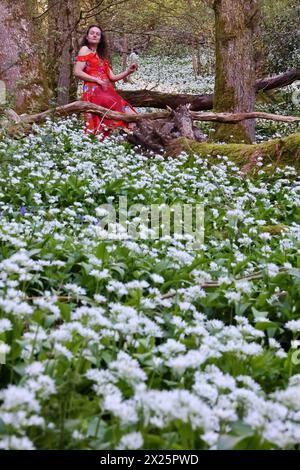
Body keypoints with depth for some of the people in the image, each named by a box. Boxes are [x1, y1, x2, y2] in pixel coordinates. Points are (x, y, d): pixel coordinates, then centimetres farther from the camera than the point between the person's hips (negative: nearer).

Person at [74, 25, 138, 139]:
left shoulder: (102, 55, 28)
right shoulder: (85, 49, 8)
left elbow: (112, 77, 19)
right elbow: (77, 72, -4)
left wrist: (128, 71, 6)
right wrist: (97, 80, -10)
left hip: (107, 91, 7)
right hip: (93, 90, -7)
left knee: (128, 114, -15)